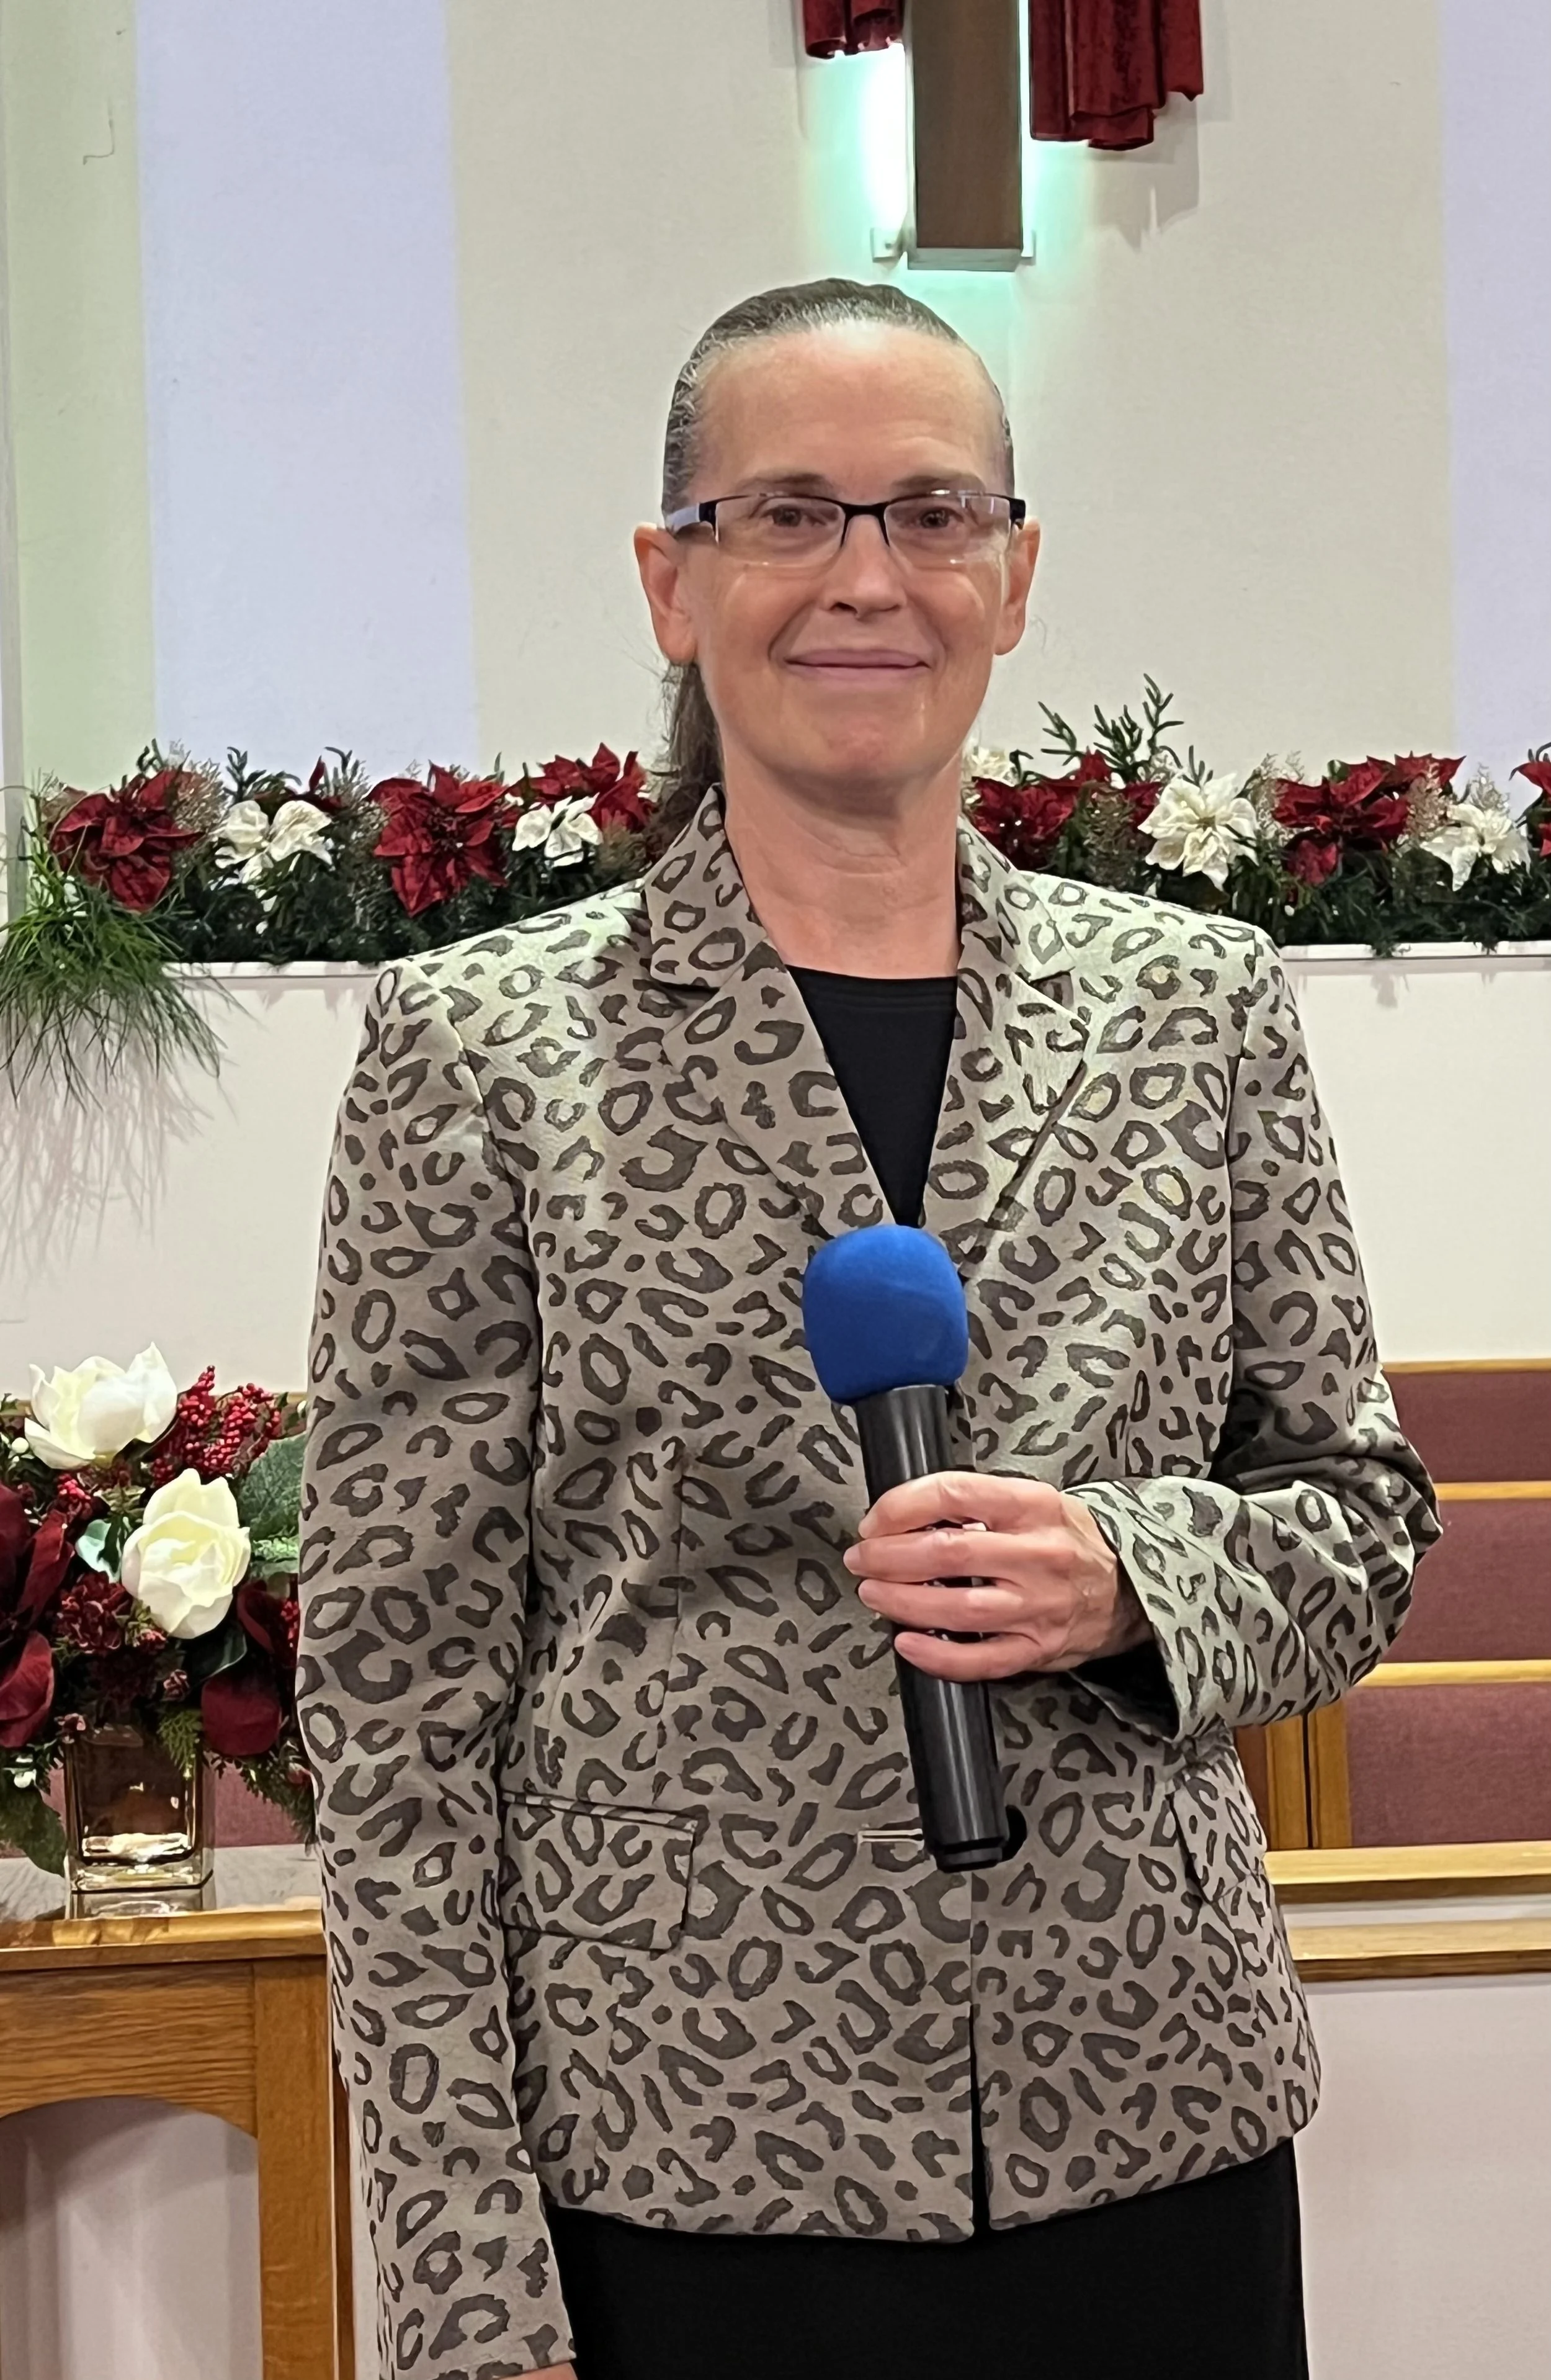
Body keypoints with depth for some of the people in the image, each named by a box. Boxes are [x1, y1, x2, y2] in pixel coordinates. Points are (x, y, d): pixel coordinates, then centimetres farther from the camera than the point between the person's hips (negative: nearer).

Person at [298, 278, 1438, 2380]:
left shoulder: (1201, 1007, 5)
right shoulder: (481, 1048, -3)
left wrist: (1131, 1578, -12)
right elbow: (399, 1680, -4)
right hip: (680, 2156, -2)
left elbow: (1357, 1516, 11)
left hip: (1156, 2131, 3)